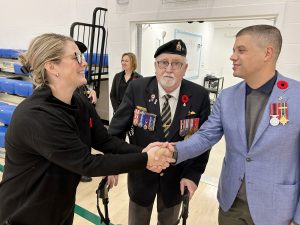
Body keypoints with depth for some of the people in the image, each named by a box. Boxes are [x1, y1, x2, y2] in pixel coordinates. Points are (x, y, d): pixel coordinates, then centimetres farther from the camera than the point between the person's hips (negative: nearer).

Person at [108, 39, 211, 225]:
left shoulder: (199, 96, -14)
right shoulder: (137, 89, -15)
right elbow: (118, 128, -11)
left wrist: (193, 174, -13)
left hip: (177, 176, 1)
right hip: (141, 172, 0)